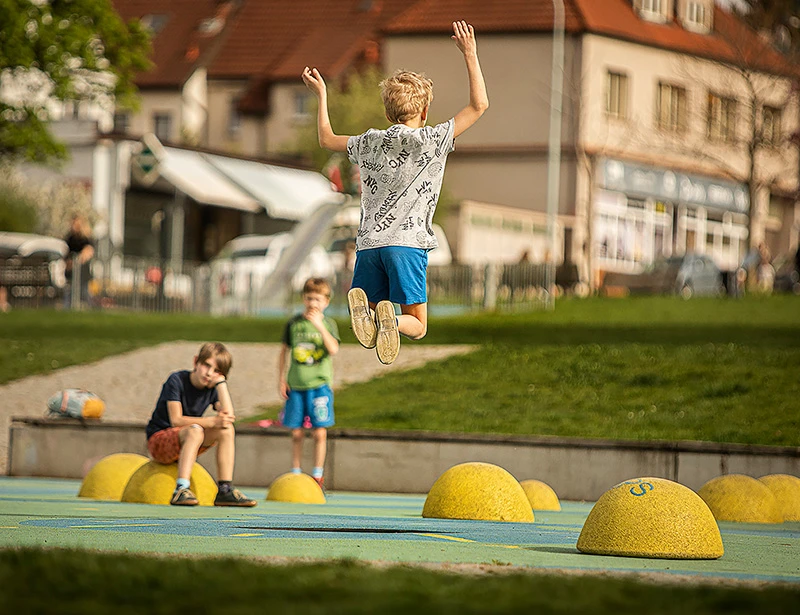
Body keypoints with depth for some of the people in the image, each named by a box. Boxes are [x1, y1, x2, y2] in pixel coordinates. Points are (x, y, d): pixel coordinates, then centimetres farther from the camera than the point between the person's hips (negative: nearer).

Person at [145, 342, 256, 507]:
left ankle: (225, 490, -21)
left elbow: (228, 417, -17)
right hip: (159, 439, -6)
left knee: (226, 430, -16)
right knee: (195, 430, -35)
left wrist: (221, 382, -15)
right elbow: (176, 420, -24)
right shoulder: (177, 380, -14)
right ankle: (181, 490, -46)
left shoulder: (212, 389, 2)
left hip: (184, 444, 6)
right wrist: (212, 421, -30)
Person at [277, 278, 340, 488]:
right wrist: (281, 380, 7)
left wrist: (320, 326, -23)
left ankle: (317, 474, 5)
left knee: (320, 432, -4)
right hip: (295, 385, 2)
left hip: (319, 384, -2)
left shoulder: (328, 323, 2)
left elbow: (333, 349, -14)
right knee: (296, 432, 5)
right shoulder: (293, 324, 6)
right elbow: (284, 351, 13)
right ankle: (295, 473, 14)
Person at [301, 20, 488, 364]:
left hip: (368, 243, 3)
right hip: (407, 244, -3)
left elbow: (326, 139, 30)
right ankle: (391, 319, -31)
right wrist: (470, 55, 10)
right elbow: (479, 105, 5)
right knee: (417, 326, 4)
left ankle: (363, 307, -26)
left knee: (367, 334, 9)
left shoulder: (368, 143, 12)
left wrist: (321, 95, 41)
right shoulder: (432, 140, 1)